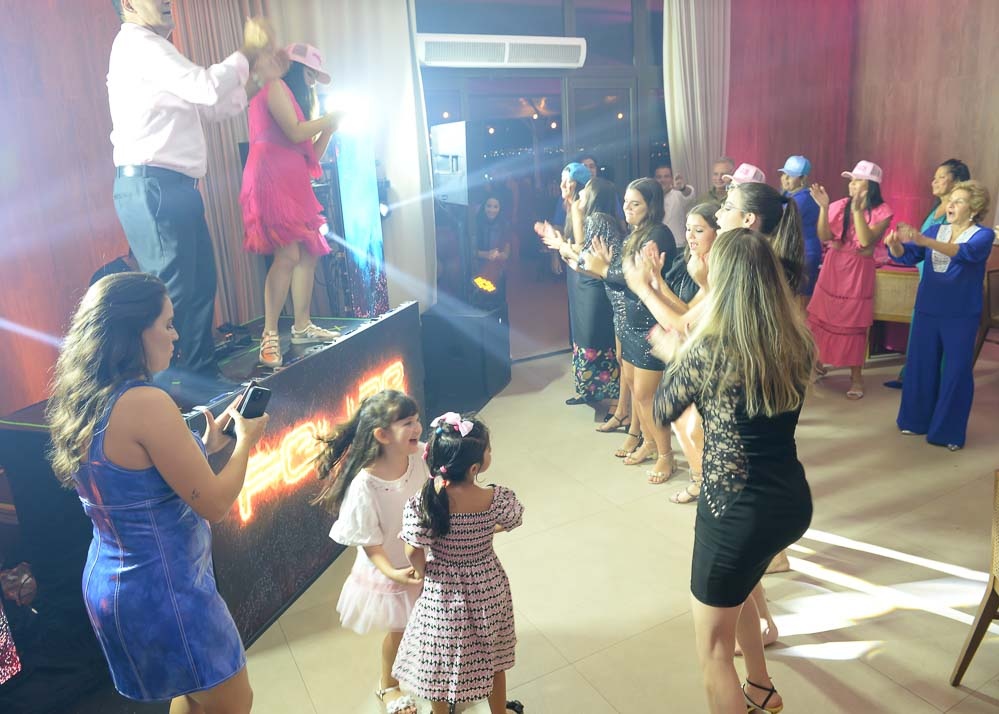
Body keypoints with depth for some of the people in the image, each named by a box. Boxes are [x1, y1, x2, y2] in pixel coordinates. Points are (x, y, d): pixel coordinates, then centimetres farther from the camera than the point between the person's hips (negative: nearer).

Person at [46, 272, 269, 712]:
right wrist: (246, 441, -7)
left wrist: (205, 447, 11)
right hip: (162, 591, -9)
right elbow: (214, 505, -21)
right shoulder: (146, 403, -27)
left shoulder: (79, 401, 2)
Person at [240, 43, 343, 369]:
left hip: (293, 183, 10)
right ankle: (269, 337, -16)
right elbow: (295, 133, -13)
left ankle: (302, 327, 11)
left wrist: (328, 129, 18)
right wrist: (329, 118, 1)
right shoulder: (275, 86, 2)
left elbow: (311, 156, 23)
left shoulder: (293, 97, 27)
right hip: (271, 179, -10)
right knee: (288, 255, -19)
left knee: (308, 253, 4)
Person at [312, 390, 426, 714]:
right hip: (390, 570, -4)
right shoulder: (364, 484, -33)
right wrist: (393, 572, -32)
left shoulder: (418, 458, -19)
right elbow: (368, 541, -22)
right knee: (399, 629, 18)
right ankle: (387, 684, 50)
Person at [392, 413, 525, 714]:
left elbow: (414, 552, -19)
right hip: (487, 588, 1)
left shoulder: (422, 503, -29)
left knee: (440, 662, 25)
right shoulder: (498, 499, -26)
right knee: (492, 657, 28)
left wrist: (424, 575, 2)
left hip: (442, 593, -1)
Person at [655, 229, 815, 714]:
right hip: (794, 501, 7)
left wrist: (681, 355, 11)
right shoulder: (797, 342, -4)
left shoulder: (709, 349, -20)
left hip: (737, 513, -7)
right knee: (735, 587, 36)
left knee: (714, 651, 13)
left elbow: (662, 412, -4)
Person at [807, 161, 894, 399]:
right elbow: (824, 237, -7)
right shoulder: (840, 205, 0)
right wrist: (823, 207, -17)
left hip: (859, 272, -3)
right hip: (832, 268, 3)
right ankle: (818, 362, 28)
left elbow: (866, 241, -20)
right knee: (821, 316, 9)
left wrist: (858, 209, -26)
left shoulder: (882, 211, -7)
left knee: (854, 323, 0)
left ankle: (856, 375, 11)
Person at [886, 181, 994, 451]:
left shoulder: (983, 235, -6)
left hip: (961, 316, -4)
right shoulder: (936, 230, 7)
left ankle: (949, 431, 13)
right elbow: (907, 256, -2)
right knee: (921, 366, 9)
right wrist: (895, 244, -26)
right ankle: (917, 420, 25)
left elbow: (965, 253, -28)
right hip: (927, 311, 4)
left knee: (956, 372, 1)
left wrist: (924, 241, -43)